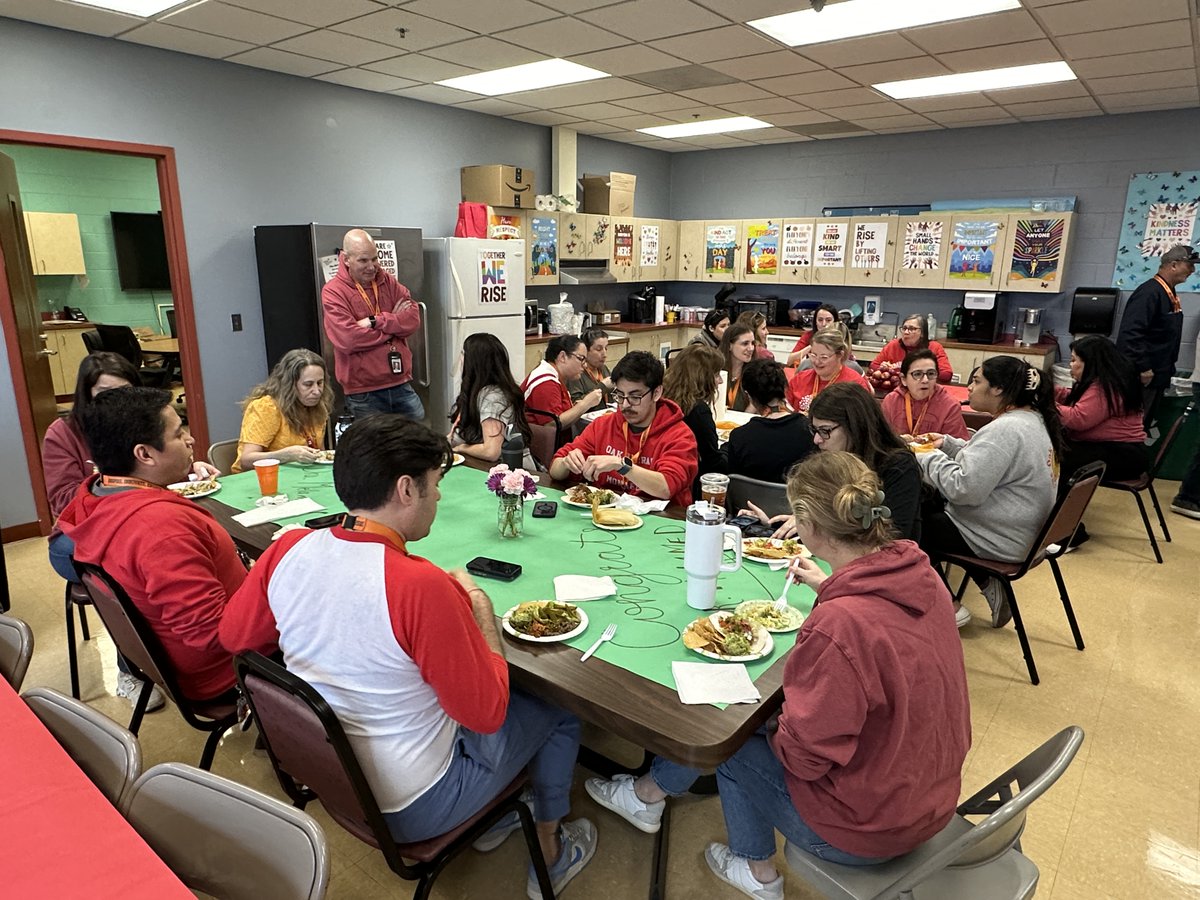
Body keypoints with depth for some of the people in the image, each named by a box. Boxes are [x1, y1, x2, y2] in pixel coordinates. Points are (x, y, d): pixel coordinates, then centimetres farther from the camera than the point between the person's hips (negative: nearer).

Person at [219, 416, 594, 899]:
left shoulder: (288, 548, -14)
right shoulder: (422, 585, -33)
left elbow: (234, 636, 4)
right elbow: (487, 712, -23)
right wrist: (480, 606, -12)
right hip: (408, 811, -6)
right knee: (557, 705, 14)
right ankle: (550, 854, 33)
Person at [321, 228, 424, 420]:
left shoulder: (387, 281, 9)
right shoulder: (333, 291, -6)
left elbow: (413, 318, -3)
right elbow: (347, 339, -19)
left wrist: (375, 321, -16)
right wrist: (394, 324, -9)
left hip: (401, 384, 5)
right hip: (363, 393, -4)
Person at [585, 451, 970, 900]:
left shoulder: (838, 626, -35)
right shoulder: (922, 575, -10)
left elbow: (802, 754, -24)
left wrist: (767, 722, -5)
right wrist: (829, 586, 22)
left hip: (865, 829, -7)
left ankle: (648, 793, 39)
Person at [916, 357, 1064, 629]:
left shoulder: (1005, 430, -26)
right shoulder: (1034, 419, 7)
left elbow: (964, 488, -31)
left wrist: (930, 457, -16)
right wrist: (947, 444, 10)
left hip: (1001, 542, -10)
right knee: (929, 503, 20)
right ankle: (989, 585, 16)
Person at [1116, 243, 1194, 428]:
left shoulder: (1169, 294, 12)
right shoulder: (1150, 292, -19)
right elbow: (1131, 334, -28)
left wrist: (1167, 369, 19)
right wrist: (1143, 368, -25)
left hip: (1157, 376, 10)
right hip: (1141, 377, -10)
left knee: (1145, 424, 18)